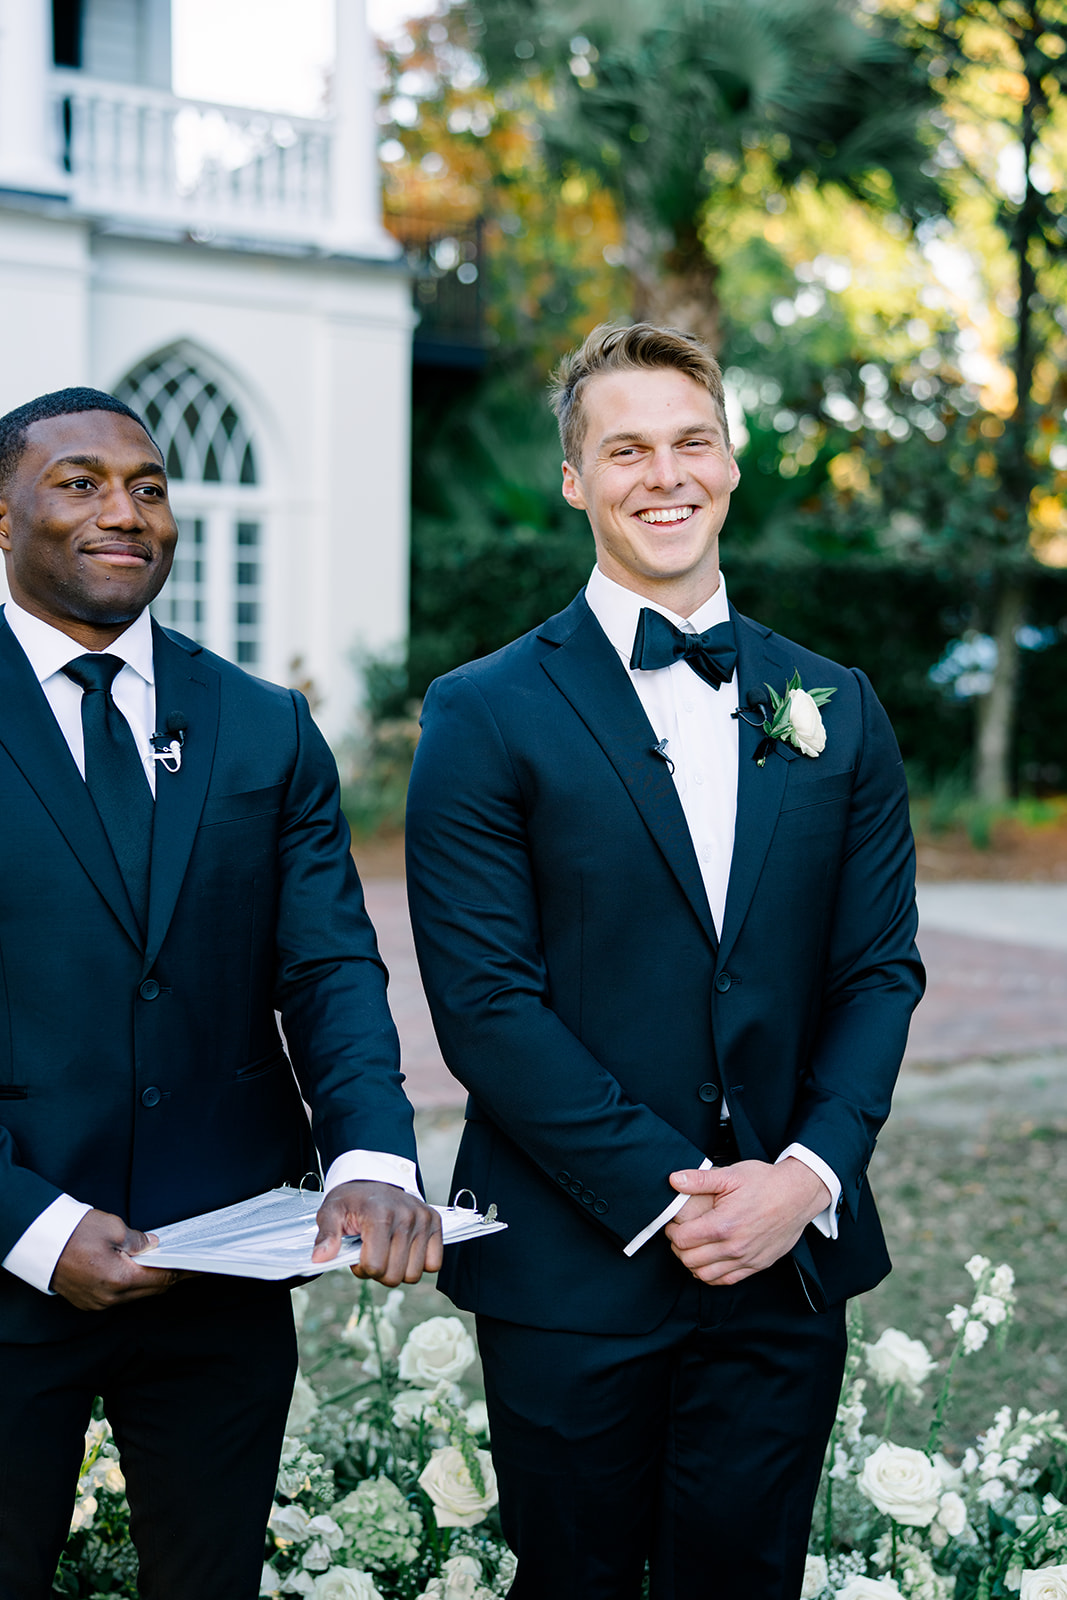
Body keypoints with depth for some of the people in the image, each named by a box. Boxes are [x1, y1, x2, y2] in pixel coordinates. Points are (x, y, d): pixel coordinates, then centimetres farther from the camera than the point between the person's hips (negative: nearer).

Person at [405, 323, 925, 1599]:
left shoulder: (836, 707, 9)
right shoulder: (485, 714, -4)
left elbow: (881, 968, 7)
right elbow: (484, 1000, -9)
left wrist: (809, 1173, -8)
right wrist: (665, 1198, -14)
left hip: (791, 1261, 3)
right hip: (574, 1277, -3)